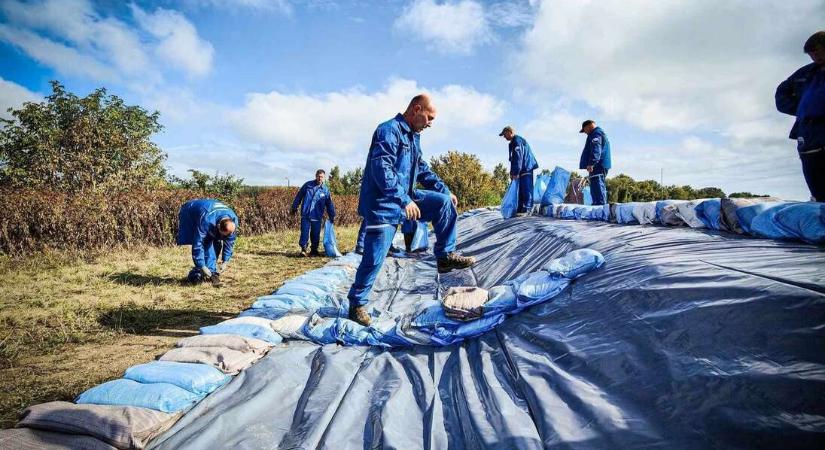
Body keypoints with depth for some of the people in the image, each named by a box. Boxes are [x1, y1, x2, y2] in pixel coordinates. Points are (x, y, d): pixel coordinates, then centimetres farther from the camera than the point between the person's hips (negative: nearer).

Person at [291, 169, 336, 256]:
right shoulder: (308, 185, 1)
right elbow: (299, 196, 7)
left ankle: (314, 250, 20)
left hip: (317, 217, 2)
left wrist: (332, 217, 11)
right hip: (305, 215, -1)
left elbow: (329, 204, 11)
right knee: (304, 232, -4)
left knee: (316, 234, 7)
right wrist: (294, 207, 6)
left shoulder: (325, 190, 5)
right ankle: (304, 249, 4)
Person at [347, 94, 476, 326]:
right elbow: (381, 169, -28)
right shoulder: (389, 131, -16)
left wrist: (445, 190, 18)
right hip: (382, 204, -9)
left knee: (444, 202, 0)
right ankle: (357, 304, 13)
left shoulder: (413, 136, 14)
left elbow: (423, 169, 24)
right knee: (374, 258, -4)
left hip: (406, 198, 9)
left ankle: (445, 256, 7)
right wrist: (404, 200, -33)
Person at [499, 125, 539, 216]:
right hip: (523, 170, 11)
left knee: (526, 189, -11)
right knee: (521, 189, 10)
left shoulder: (517, 141, -12)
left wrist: (516, 172, -19)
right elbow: (513, 159, 25)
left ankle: (527, 209, -12)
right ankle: (520, 209, 13)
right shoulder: (513, 142, 22)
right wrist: (512, 172, 19)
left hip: (526, 169, -11)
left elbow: (518, 158, -19)